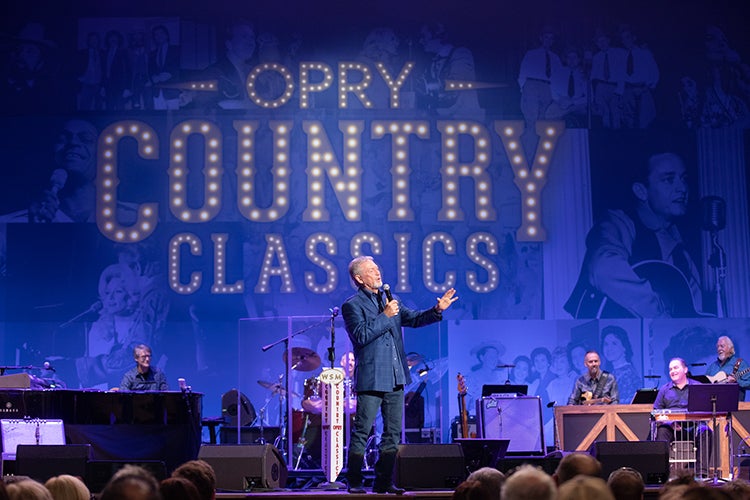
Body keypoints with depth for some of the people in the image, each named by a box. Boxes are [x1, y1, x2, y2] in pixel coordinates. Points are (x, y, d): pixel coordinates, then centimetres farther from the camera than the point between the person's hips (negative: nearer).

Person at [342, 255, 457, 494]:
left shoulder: (388, 300, 15)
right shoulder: (352, 305, -6)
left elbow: (413, 319, 13)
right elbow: (361, 336, -17)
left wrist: (437, 310, -1)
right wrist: (385, 316, -15)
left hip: (395, 377, 7)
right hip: (371, 378, -7)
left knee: (393, 432, 9)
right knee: (361, 432, -3)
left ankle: (383, 482, 15)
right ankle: (354, 482, 4)